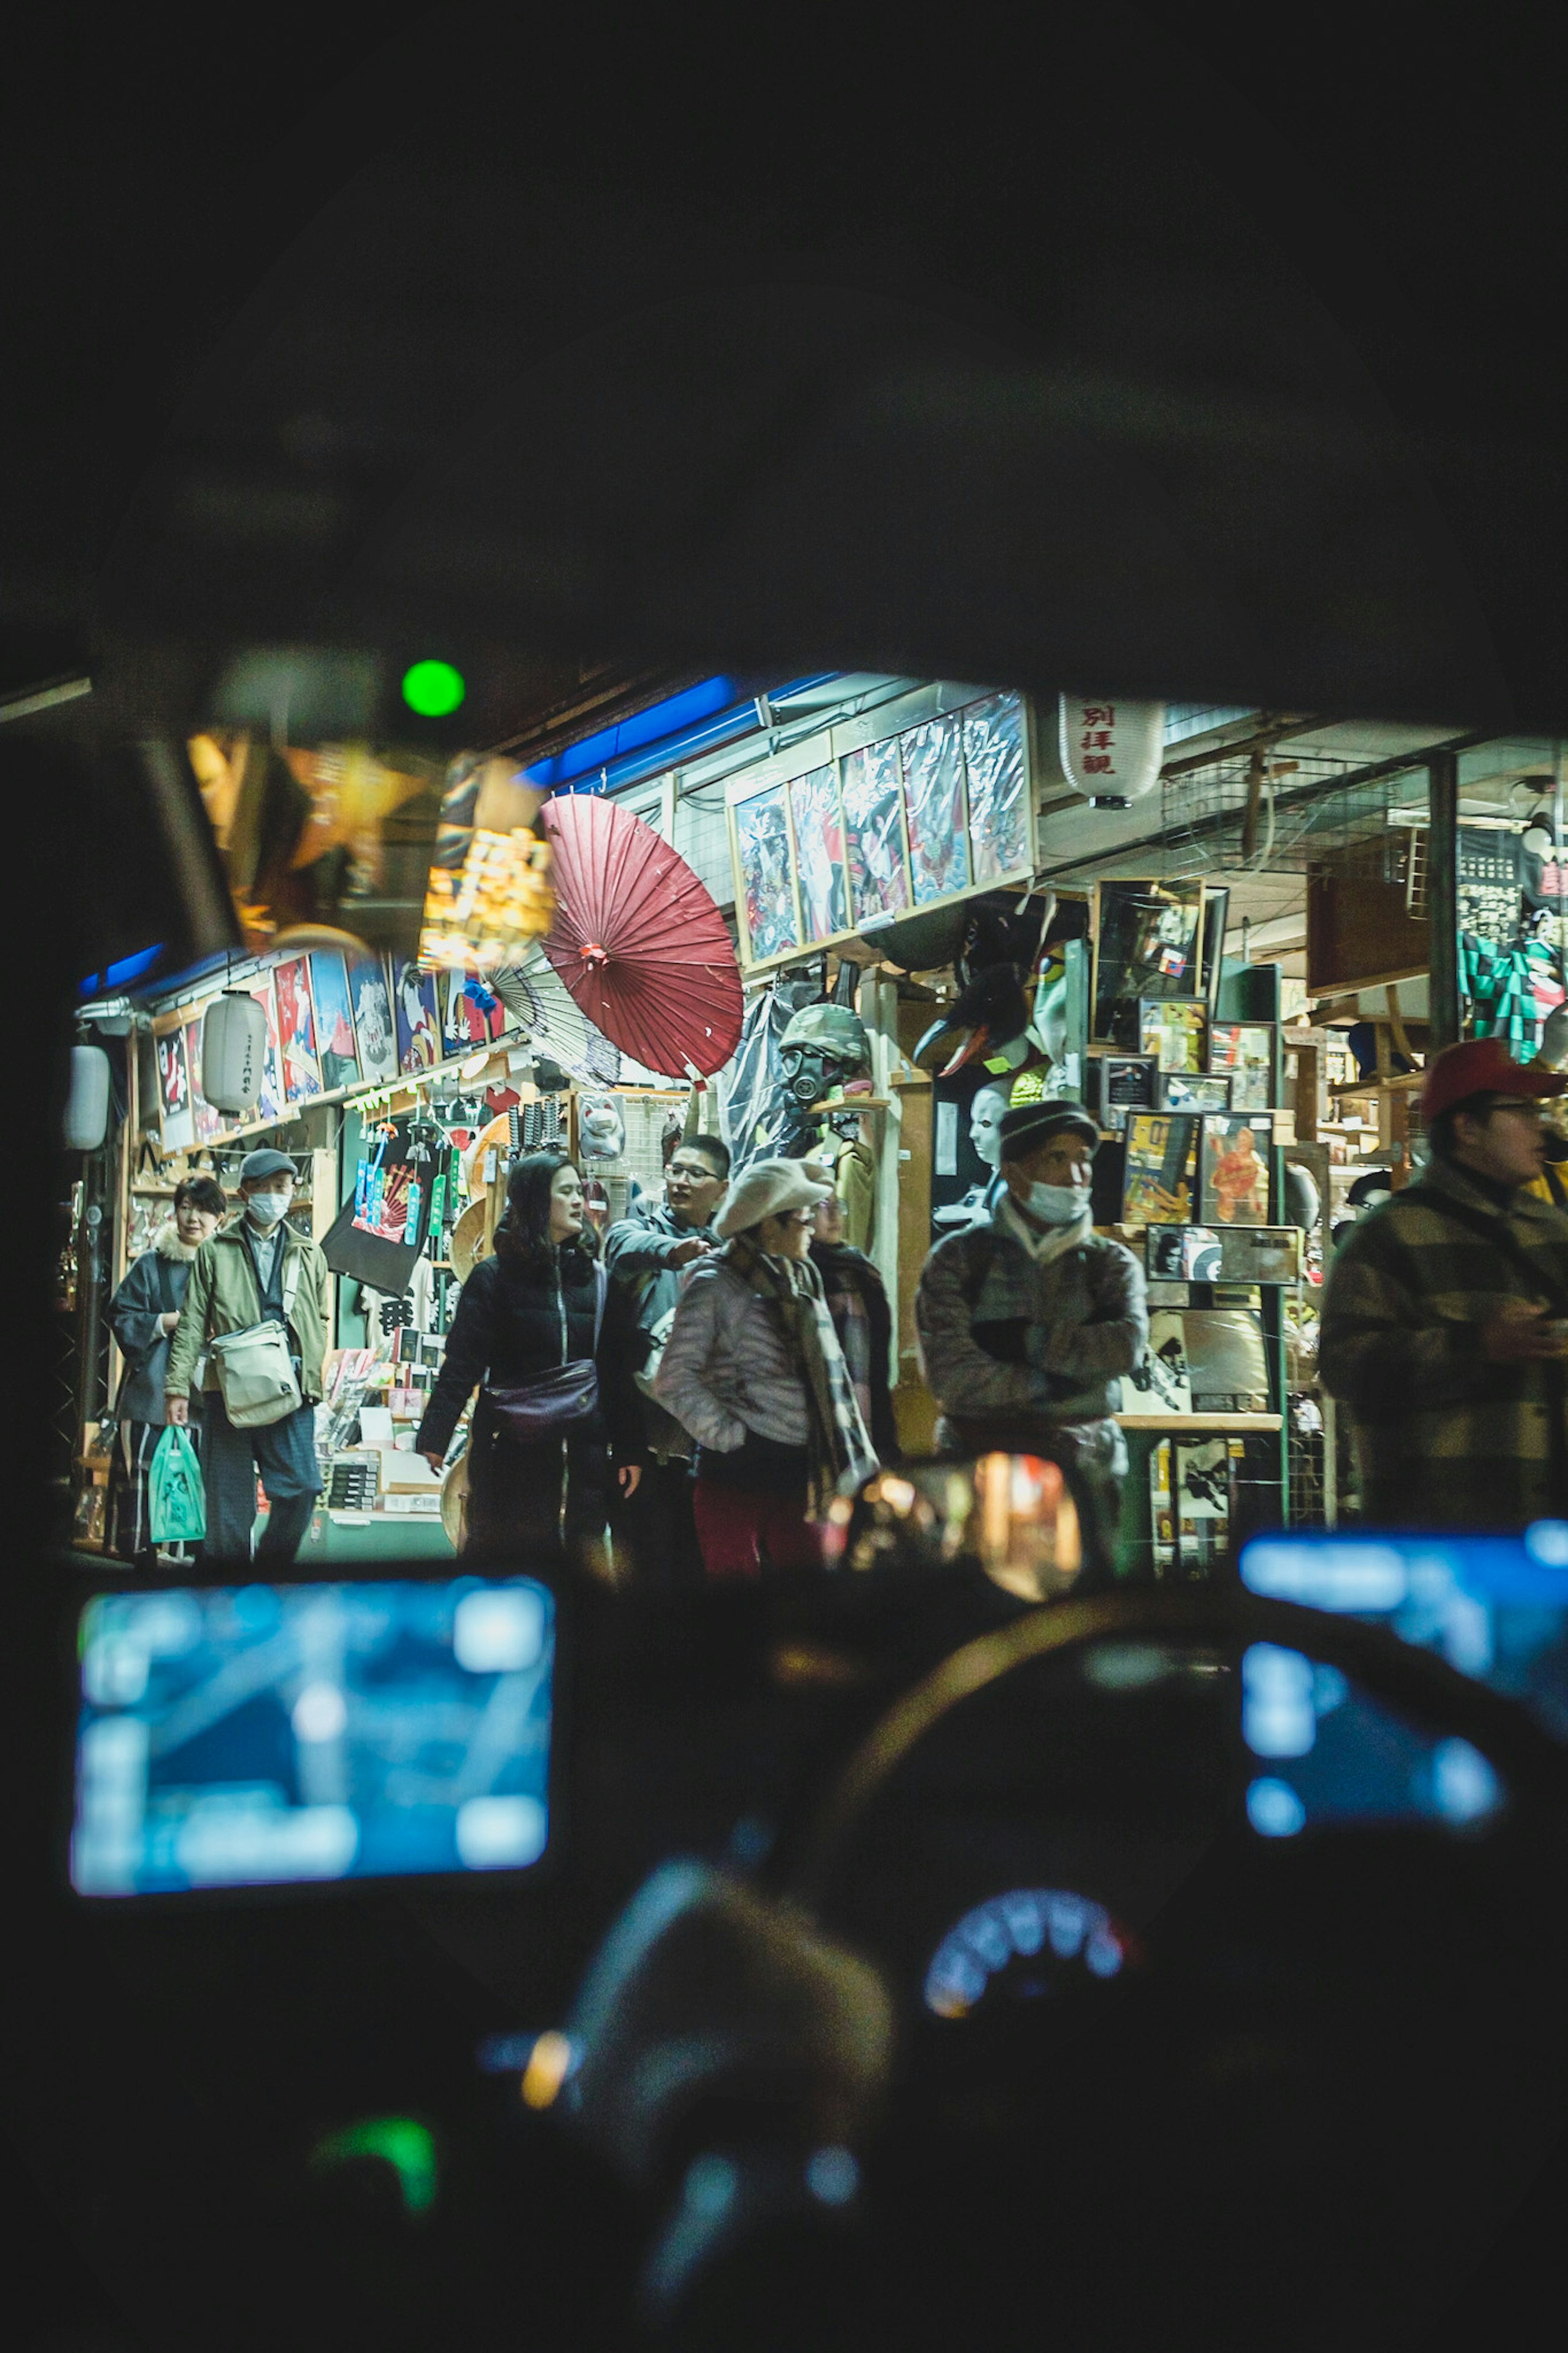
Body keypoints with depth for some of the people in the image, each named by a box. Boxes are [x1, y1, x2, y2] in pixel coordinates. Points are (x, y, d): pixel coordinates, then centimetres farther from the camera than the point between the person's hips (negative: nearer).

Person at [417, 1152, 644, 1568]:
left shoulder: (598, 1279, 10)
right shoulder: (495, 1277, 0)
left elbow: (619, 1370, 9)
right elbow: (461, 1365, -4)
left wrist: (629, 1450, 5)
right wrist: (433, 1438, -12)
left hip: (583, 1451, 3)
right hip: (512, 1448, -3)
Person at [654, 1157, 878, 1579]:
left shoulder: (802, 1279, 15)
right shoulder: (714, 1284, -6)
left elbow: (829, 1373, 20)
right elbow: (674, 1380, -11)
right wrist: (729, 1435, -13)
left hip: (797, 1470, 6)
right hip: (736, 1470, -6)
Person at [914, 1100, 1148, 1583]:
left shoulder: (1111, 1263, 11)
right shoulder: (959, 1259, 3)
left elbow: (1126, 1345, -11)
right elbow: (952, 1377, -10)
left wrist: (1024, 1342, -12)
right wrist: (1053, 1382, -9)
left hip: (1083, 1471, 2)